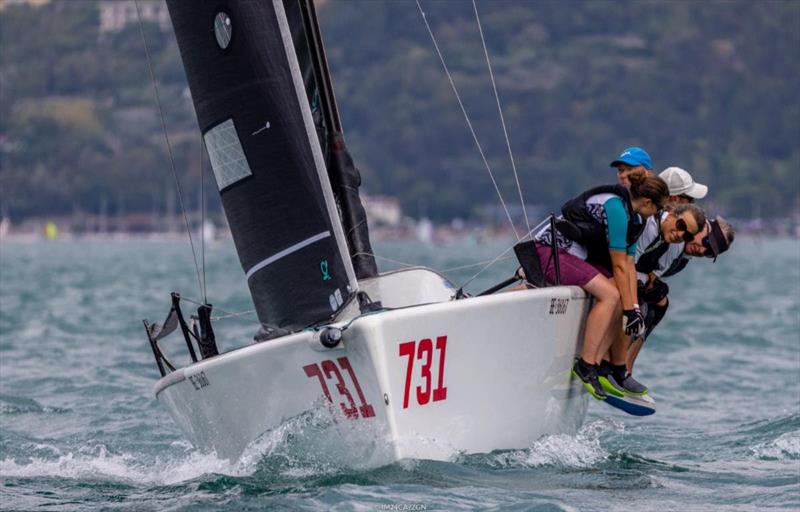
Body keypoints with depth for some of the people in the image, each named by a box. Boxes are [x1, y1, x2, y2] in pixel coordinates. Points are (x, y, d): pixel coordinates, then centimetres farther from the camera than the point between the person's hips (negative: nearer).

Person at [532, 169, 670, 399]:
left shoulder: (634, 218, 9)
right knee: (610, 294, -24)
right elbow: (619, 265, -20)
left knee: (621, 300, -5)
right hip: (550, 251, -10)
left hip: (578, 256, 10)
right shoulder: (615, 207, -22)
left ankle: (595, 365, -5)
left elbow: (629, 266, 8)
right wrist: (629, 309, -16)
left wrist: (634, 308, 1)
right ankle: (585, 365, -19)